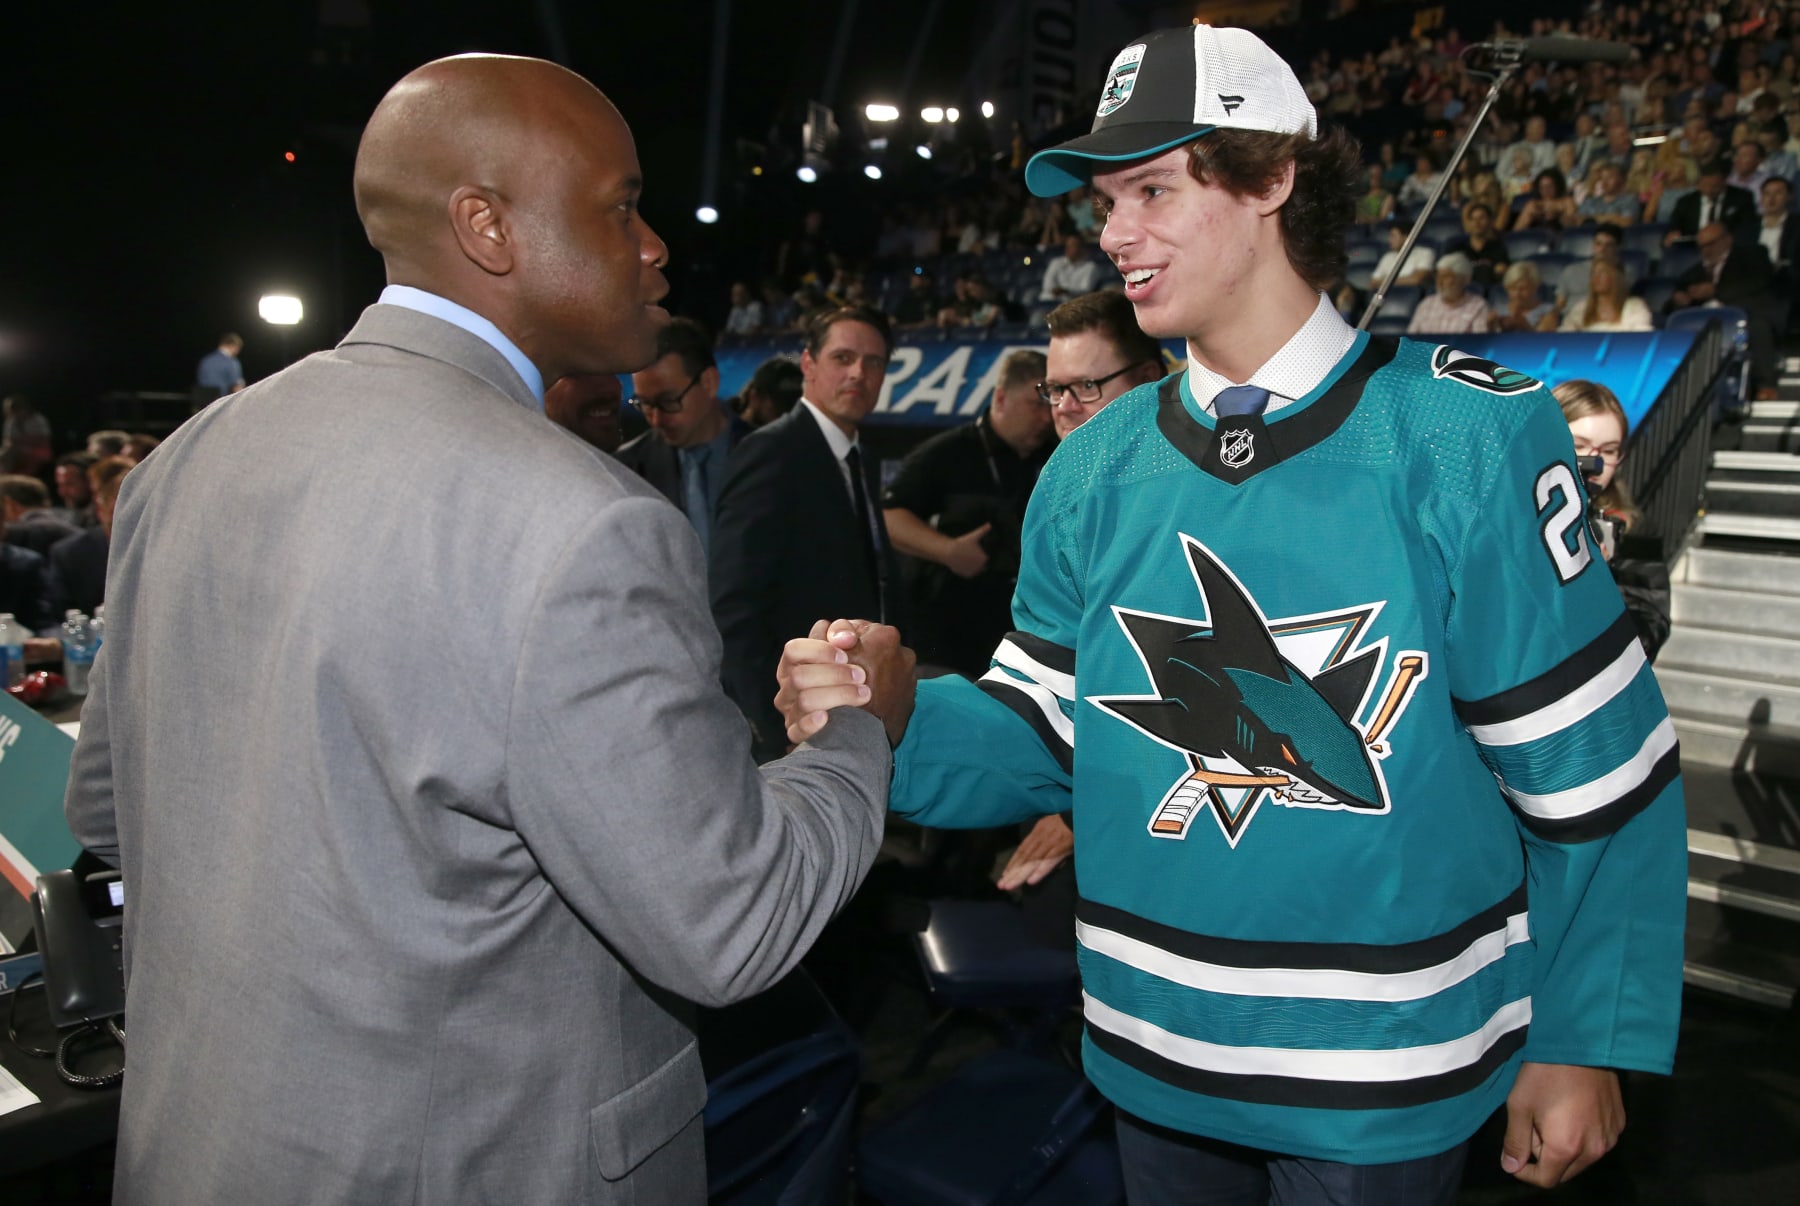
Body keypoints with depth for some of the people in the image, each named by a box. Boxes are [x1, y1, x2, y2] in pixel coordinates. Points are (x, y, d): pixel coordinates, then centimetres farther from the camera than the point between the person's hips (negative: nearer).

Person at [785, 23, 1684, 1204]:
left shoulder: (1465, 437, -15)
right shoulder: (1095, 468, -2)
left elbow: (1591, 769, -10)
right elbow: (1046, 731, 0)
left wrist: (1587, 1045, -6)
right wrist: (899, 720, -20)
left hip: (1386, 1079, -4)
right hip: (1153, 1052, 5)